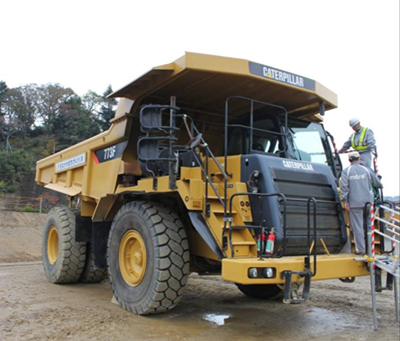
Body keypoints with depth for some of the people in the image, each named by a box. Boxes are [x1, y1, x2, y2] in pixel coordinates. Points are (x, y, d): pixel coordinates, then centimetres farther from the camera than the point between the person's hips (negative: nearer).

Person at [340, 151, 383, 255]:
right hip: (367, 202, 3)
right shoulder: (366, 170, 7)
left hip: (354, 203, -3)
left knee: (357, 226, 1)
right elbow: (377, 183, 15)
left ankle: (361, 249, 3)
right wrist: (381, 186, 38)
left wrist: (345, 201, -5)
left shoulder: (346, 171, -1)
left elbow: (344, 187, -9)